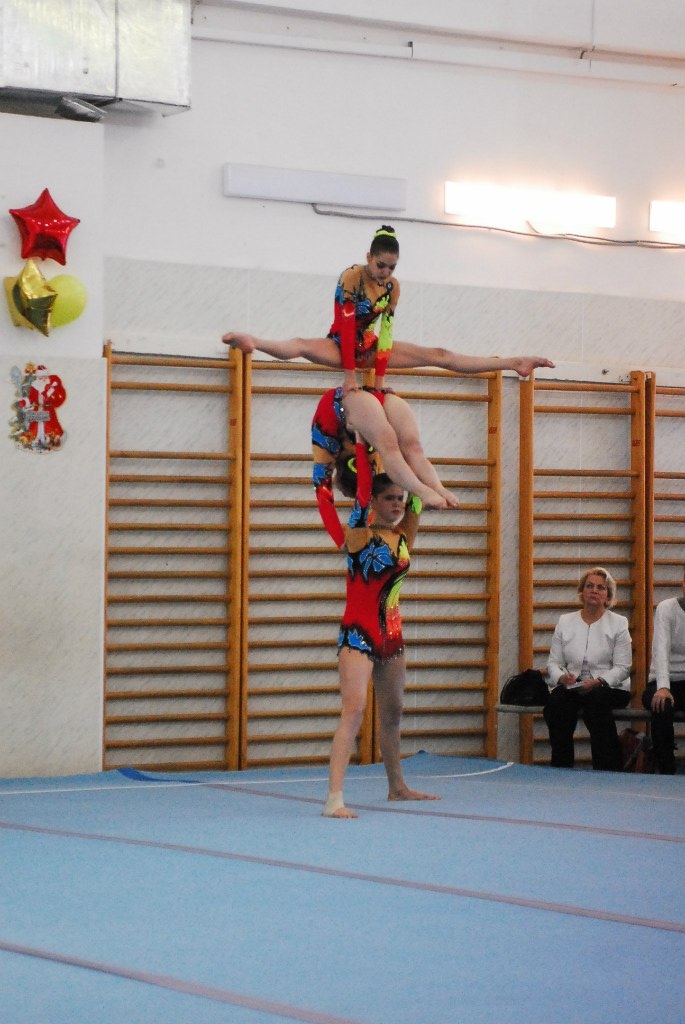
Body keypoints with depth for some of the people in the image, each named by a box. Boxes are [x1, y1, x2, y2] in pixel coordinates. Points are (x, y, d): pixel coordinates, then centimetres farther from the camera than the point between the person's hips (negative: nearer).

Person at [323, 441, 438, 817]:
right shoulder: (358, 533, -8)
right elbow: (362, 491, -19)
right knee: (354, 708, -19)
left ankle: (397, 786, 34)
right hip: (358, 631, -7)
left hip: (391, 631, 7)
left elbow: (417, 497, 7)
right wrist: (361, 445, -16)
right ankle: (334, 798, -25)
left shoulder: (403, 538, 8)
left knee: (392, 712, 18)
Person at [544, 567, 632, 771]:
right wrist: (562, 677, -13)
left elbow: (622, 668, -3)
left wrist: (598, 682, -20)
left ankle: (607, 771, -32)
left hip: (608, 687, -2)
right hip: (571, 686, 3)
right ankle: (560, 770, -24)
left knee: (595, 701, -37)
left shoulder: (618, 624, 5)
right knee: (555, 704, -31)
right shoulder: (565, 622, 14)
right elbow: (554, 662, 11)